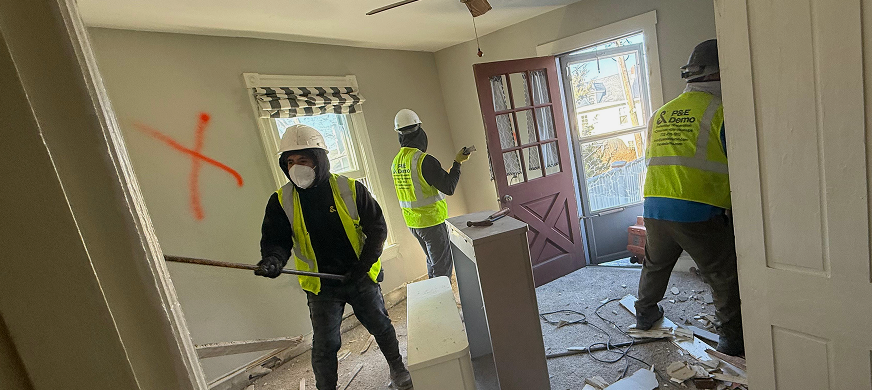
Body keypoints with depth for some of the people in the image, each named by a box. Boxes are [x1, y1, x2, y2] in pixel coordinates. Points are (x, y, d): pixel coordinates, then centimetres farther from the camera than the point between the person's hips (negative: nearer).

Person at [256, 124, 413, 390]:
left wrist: (364, 266, -14)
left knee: (381, 327, 17)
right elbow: (275, 240, -3)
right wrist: (274, 260, -26)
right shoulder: (281, 201, -7)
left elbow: (377, 229, -7)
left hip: (362, 278, 0)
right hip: (321, 286, 0)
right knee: (324, 346, 3)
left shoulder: (350, 189, -12)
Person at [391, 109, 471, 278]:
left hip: (413, 222, 8)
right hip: (432, 220, -8)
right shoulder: (424, 160, -21)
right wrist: (457, 162, -7)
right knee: (443, 266, 3)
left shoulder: (396, 162, 4)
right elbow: (449, 188, -19)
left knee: (433, 262, 23)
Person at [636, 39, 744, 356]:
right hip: (698, 212, -6)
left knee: (655, 265, 27)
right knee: (725, 277, 13)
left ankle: (645, 315, 44)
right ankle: (732, 339, 25)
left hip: (654, 208, 6)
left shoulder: (659, 114, 14)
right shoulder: (720, 111, -3)